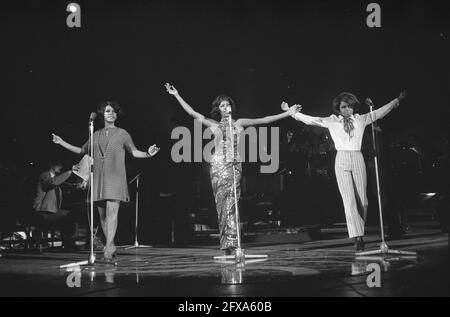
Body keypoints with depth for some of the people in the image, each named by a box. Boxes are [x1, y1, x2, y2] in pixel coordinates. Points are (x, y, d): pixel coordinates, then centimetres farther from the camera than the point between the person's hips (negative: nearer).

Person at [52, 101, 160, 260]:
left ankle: (109, 248, -22)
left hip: (115, 178, -4)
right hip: (98, 178, 4)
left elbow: (134, 152, 1)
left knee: (112, 212, -15)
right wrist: (62, 143, 26)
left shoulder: (122, 134, 7)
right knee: (102, 215, 4)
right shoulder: (96, 135, 16)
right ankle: (110, 246, 13)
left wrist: (147, 154, -18)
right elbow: (82, 150, 26)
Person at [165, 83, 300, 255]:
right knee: (222, 203, -3)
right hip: (218, 165, 1)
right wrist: (176, 95, 8)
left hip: (234, 165, -1)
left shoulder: (239, 123, 13)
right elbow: (192, 113, 11)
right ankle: (228, 242, 0)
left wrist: (287, 113, 8)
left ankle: (230, 242, -14)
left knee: (231, 202, -11)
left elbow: (264, 120, 11)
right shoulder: (213, 124, 14)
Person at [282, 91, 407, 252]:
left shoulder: (361, 119, 10)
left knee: (362, 200, 1)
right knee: (349, 200, -9)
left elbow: (380, 112, 16)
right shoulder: (332, 121, 6)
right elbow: (310, 120, 5)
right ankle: (357, 238, -14)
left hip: (358, 160, 2)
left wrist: (397, 100, 17)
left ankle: (360, 231, 19)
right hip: (342, 161, -2)